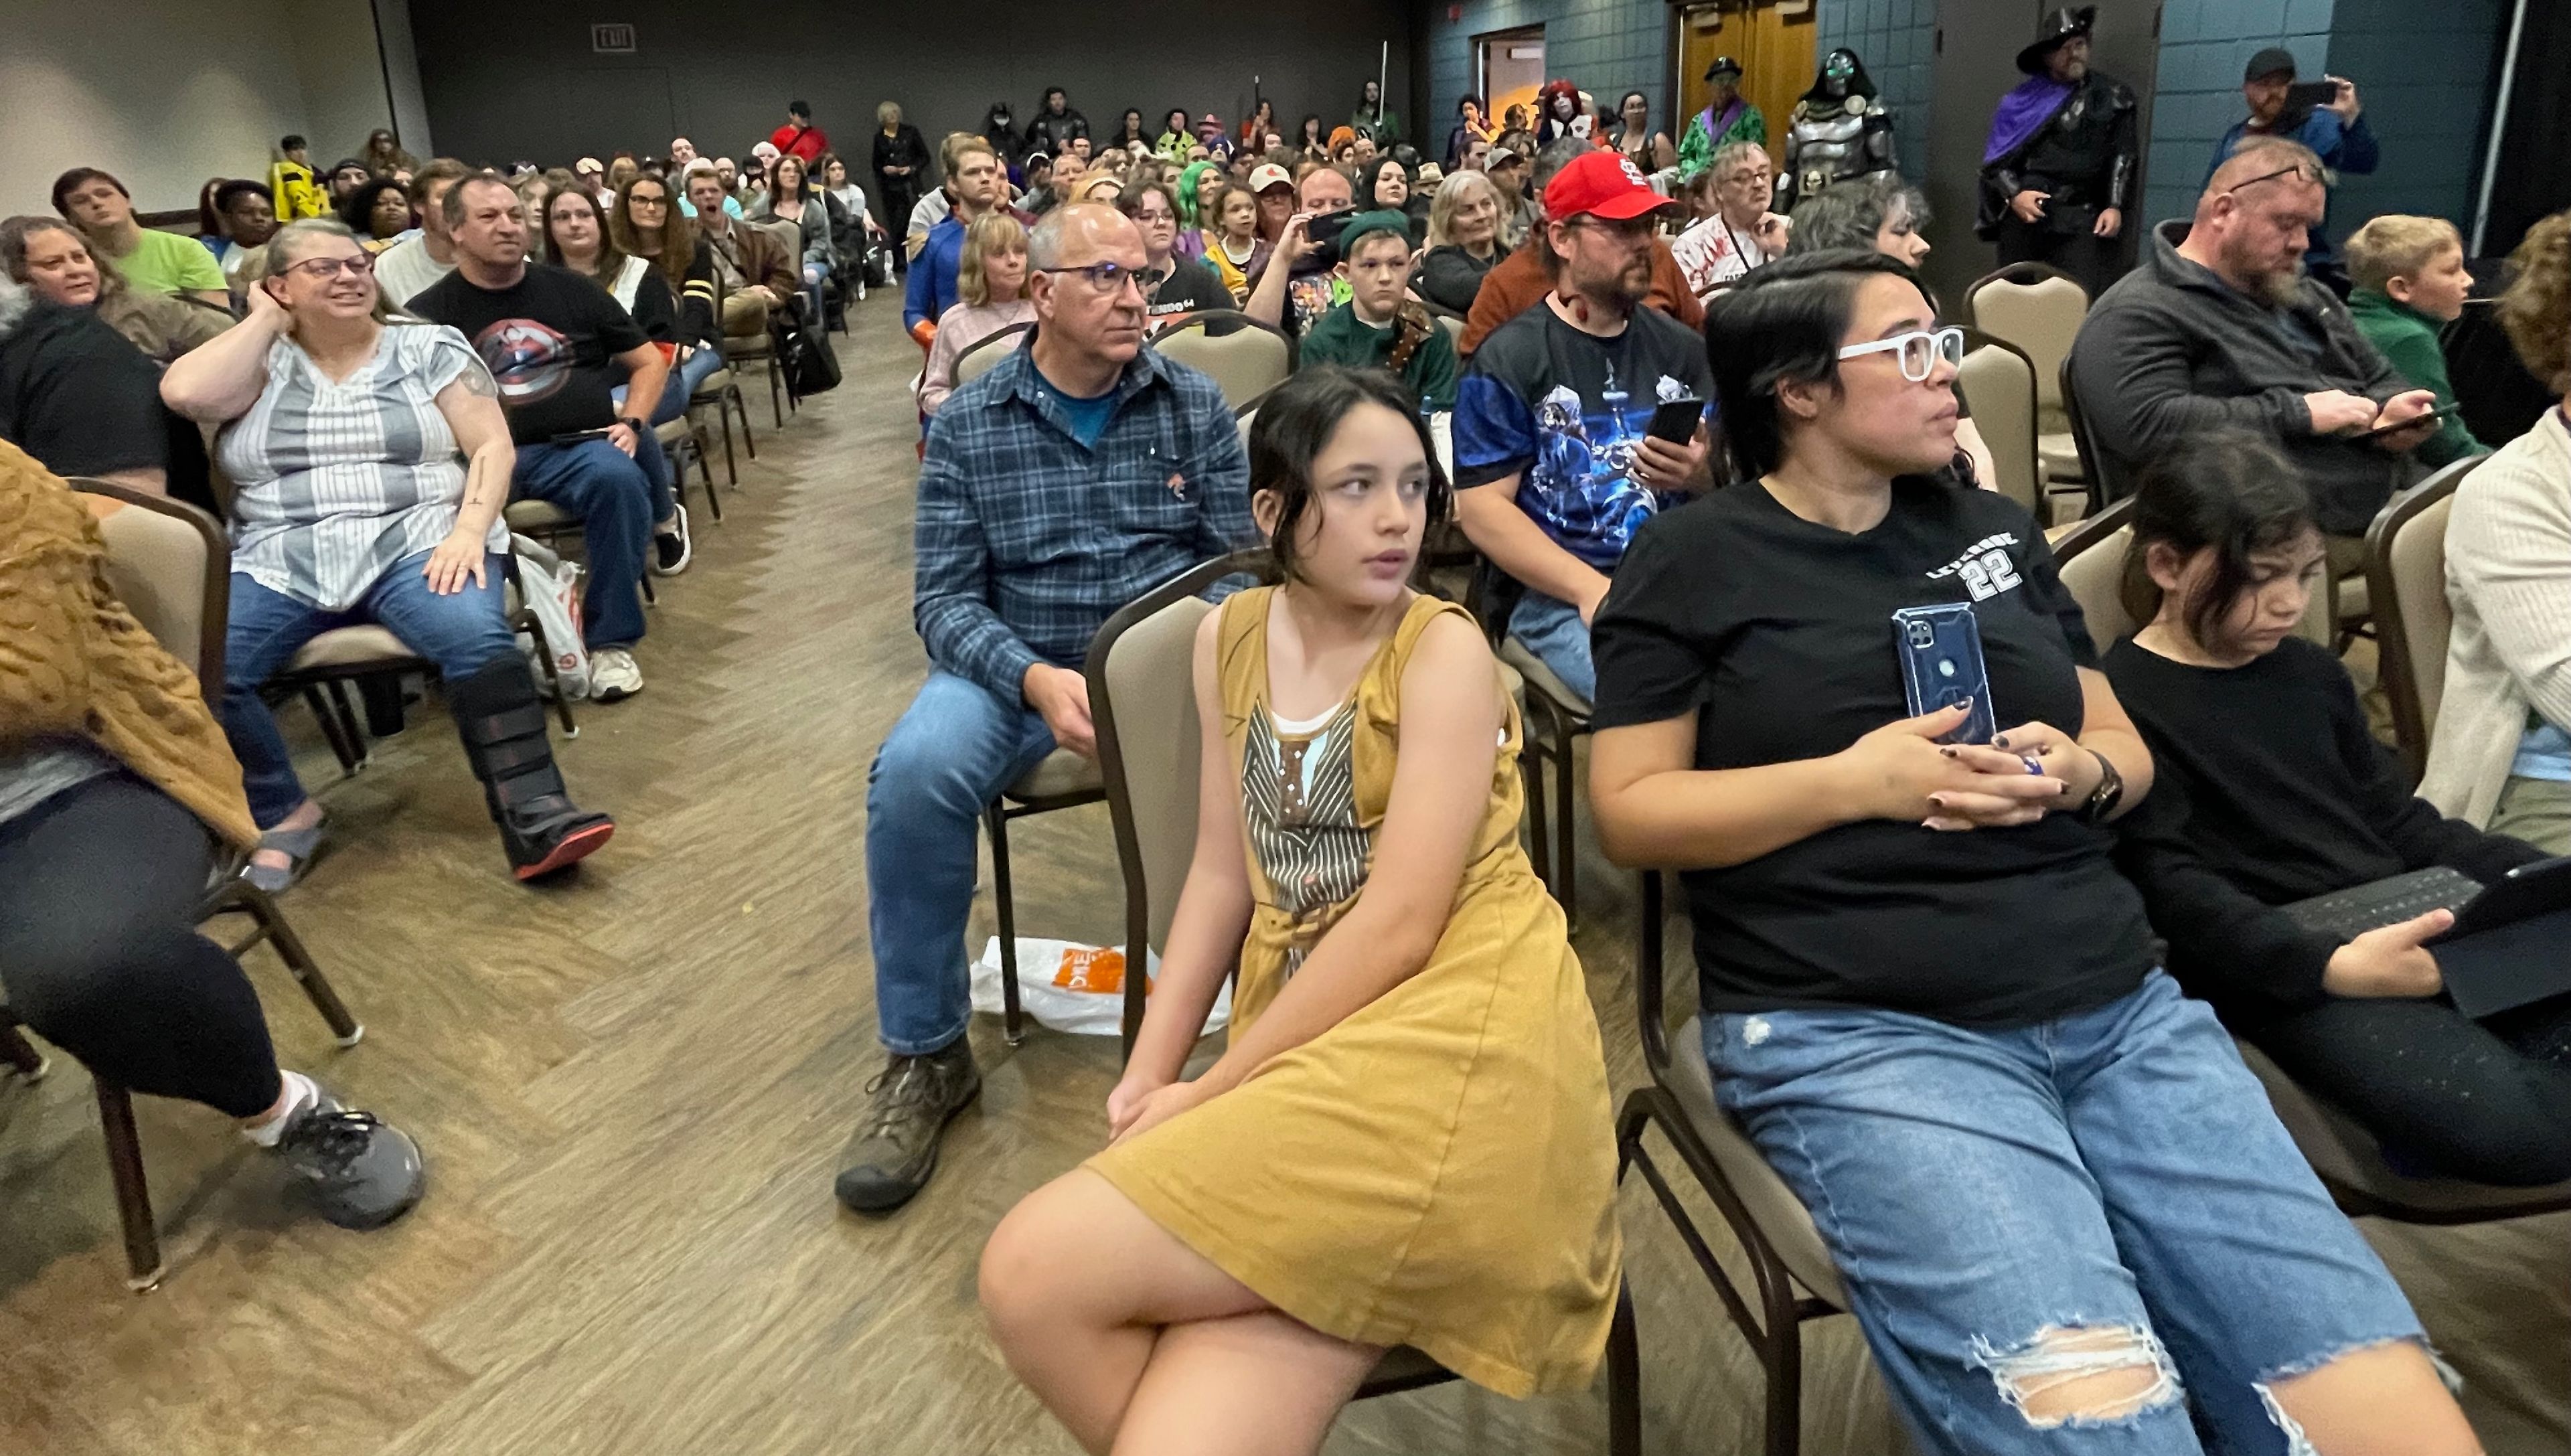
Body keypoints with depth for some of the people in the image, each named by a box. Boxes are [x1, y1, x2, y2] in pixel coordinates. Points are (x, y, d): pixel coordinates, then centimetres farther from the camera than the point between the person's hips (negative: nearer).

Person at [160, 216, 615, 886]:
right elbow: (186, 393, -7)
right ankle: (285, 814, -5)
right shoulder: (262, 361, 13)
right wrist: (265, 320, 5)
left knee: (477, 637, -34)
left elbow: (492, 446, 3)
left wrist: (470, 531, -14)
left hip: (416, 543, -2)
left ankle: (534, 816, -35)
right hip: (280, 561, 2)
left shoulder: (428, 347, 11)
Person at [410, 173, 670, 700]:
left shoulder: (569, 289, 17)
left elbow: (650, 360, 21)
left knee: (617, 476, -34)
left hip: (585, 444, 2)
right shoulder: (429, 313, 11)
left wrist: (630, 423, 3)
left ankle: (612, 639, -21)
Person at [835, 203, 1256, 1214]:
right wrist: (1035, 679, -24)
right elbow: (945, 597, -4)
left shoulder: (1196, 407, 3)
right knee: (916, 772, -31)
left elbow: (1238, 561, 1)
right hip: (1015, 661, 0)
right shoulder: (966, 426, 0)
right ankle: (925, 1056, -10)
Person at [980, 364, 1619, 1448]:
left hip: (1457, 1042, -5)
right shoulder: (1230, 637, 12)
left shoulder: (1443, 649, -6)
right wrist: (1147, 1072, 3)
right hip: (1303, 1054, 5)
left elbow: (1397, 925, -12)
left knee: (1032, 1276, -16)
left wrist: (1206, 1091, -9)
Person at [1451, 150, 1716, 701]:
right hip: (1560, 596, -5)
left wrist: (1703, 475, -6)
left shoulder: (1681, 348, 18)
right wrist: (1592, 590, -17)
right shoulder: (1507, 359, 2)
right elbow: (1482, 507, -6)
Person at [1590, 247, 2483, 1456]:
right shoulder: (1691, 564, 3)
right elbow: (1629, 812, -2)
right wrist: (1853, 780, -13)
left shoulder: (1995, 532, 19)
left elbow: (2128, 748, 22)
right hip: (1855, 1032, -5)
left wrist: (2077, 774, -2)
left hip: (2119, 1006, 6)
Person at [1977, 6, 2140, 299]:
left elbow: (2124, 156, 8)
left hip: (2082, 219, 0)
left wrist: (2115, 206, -4)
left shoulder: (2114, 97, 12)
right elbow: (1995, 159, 8)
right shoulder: (2023, 100, 10)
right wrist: (2013, 195, -9)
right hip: (2024, 215, 1)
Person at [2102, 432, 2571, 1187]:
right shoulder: (2122, 704, -8)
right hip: (2283, 972, -8)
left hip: (2413, 928, 8)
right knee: (2506, 1124, -28)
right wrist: (2333, 967, -28)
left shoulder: (2310, 671, 18)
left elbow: (2401, 823, 21)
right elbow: (2175, 893, -16)